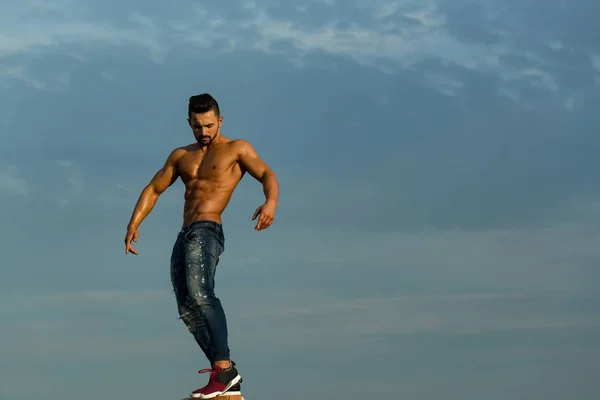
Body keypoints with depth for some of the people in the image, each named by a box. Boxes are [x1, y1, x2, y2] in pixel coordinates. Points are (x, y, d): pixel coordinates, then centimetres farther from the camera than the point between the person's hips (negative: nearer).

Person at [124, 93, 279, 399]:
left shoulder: (236, 149, 6)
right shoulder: (181, 156, 24)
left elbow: (267, 175, -8)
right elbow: (153, 190, 24)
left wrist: (270, 202, -30)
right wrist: (133, 225, 9)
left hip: (207, 231, -8)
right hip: (184, 236, 8)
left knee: (199, 292, -30)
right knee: (188, 311, 2)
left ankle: (224, 368, -37)